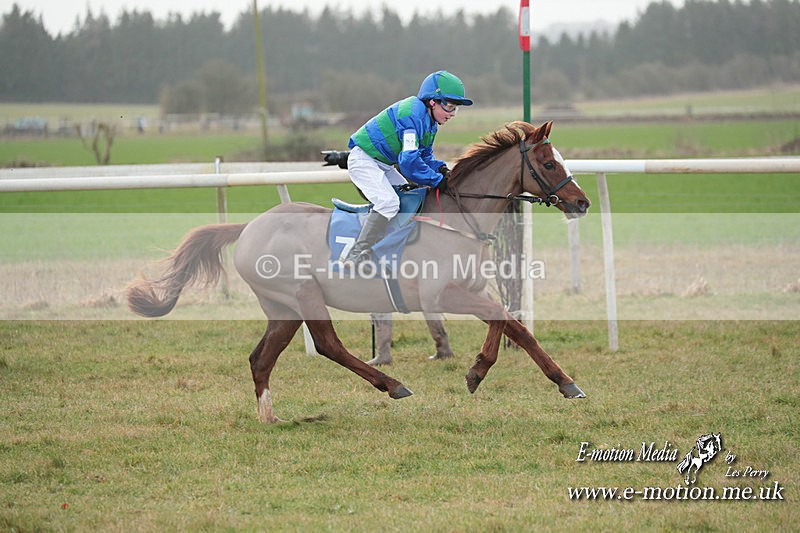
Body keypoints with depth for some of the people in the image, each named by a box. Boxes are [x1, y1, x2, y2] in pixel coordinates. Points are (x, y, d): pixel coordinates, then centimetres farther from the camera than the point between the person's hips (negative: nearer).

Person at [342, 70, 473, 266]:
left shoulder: (429, 119, 6)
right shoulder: (413, 115, -26)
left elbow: (425, 156, 14)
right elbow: (409, 161, -31)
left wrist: (440, 169, -7)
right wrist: (436, 180, -24)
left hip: (383, 165, 11)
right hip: (364, 160, -11)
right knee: (389, 202, -26)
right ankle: (356, 256, -25)